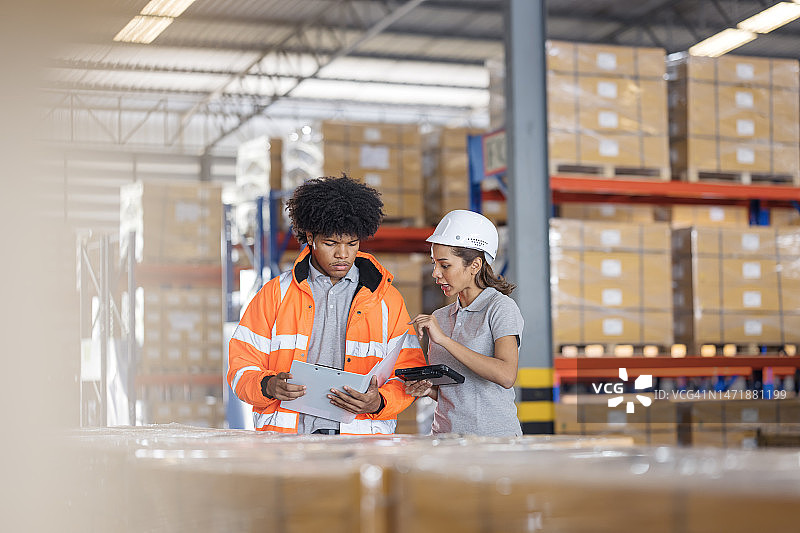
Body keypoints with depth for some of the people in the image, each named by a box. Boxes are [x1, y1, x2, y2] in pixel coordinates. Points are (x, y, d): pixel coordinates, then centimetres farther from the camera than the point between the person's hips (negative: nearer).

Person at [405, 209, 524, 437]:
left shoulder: (501, 308, -4)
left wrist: (444, 339, -19)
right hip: (444, 434, 5)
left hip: (493, 436, -5)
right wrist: (428, 389, 1)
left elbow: (506, 376, -21)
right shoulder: (440, 317, 15)